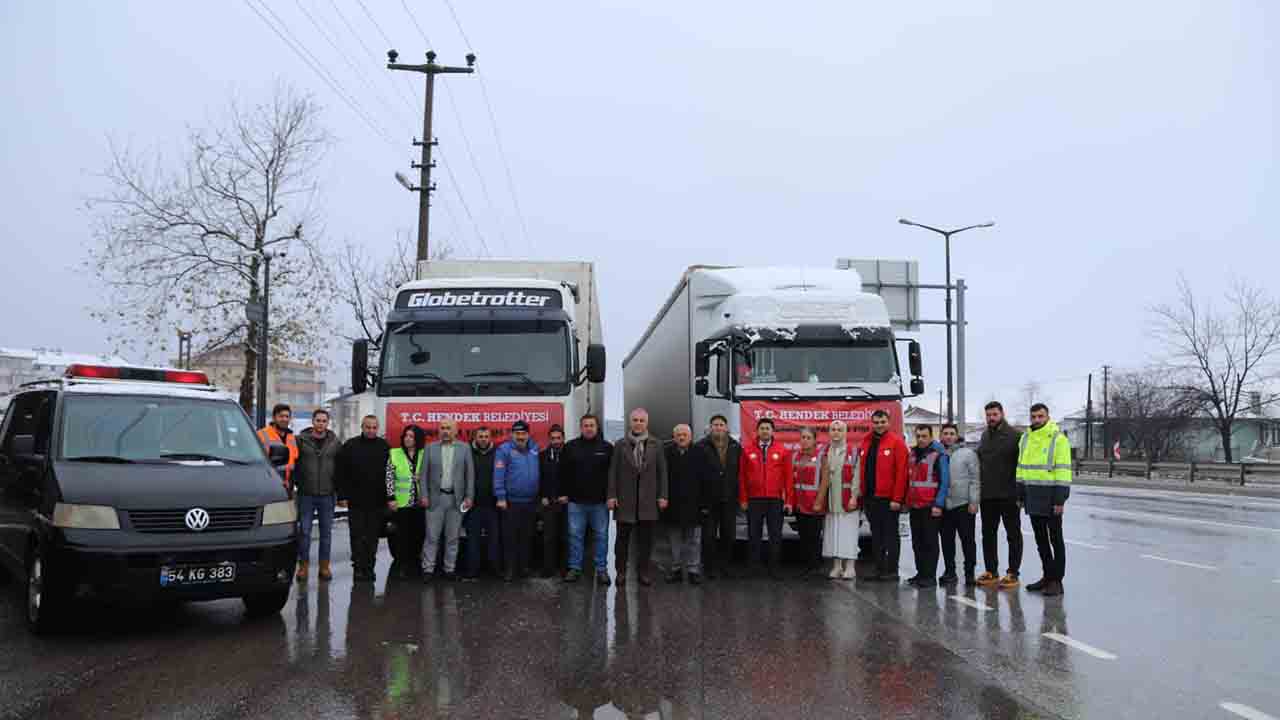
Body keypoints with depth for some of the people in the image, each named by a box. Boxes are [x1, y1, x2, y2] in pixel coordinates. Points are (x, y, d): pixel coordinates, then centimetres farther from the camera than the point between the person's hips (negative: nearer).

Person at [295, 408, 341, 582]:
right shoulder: (301, 440, 0)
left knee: (326, 531, 7)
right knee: (304, 530, 2)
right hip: (306, 494, -1)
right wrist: (297, 483, -3)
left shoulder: (335, 443, 5)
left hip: (328, 495, 1)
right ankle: (303, 565, 11)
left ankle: (324, 566, 14)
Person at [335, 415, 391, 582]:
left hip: (377, 501, 1)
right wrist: (342, 496, -4)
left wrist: (391, 497, -5)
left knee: (372, 537, 7)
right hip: (356, 500, -1)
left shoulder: (384, 447, 3)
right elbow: (341, 473, 1)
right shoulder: (350, 446, 1)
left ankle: (369, 569, 15)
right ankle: (358, 568, 8)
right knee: (357, 536, 2)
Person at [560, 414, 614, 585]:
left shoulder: (607, 447, 1)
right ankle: (575, 568, 15)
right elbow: (563, 473, 6)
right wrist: (563, 493, 2)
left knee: (601, 536, 5)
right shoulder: (570, 447, 3)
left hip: (600, 501, -1)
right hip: (576, 501, 1)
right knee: (575, 535, 6)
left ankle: (602, 569, 14)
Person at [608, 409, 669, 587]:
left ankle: (644, 571, 14)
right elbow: (613, 471, 2)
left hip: (648, 500, 1)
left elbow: (662, 471, 5)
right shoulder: (620, 445, 5)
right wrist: (612, 495, -5)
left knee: (646, 539, 5)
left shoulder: (656, 445, 7)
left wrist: (662, 495, -1)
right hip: (625, 499, 0)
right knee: (623, 537, 5)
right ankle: (621, 572, 14)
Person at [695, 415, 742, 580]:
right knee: (709, 535, 3)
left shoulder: (736, 447, 6)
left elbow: (740, 472, 4)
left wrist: (738, 496, -1)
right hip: (709, 499, -3)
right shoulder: (701, 447, -4)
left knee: (729, 535, 9)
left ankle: (724, 566, 22)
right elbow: (697, 473, -6)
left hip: (729, 499, 3)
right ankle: (709, 568, 13)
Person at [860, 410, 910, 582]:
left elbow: (901, 472, -13)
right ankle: (879, 569, 19)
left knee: (891, 534, 0)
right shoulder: (866, 442, 12)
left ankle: (892, 571, 5)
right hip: (870, 497, 7)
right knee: (876, 535, 12)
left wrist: (897, 498, -17)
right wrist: (862, 490, 6)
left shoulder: (896, 441, -8)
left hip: (888, 498, -7)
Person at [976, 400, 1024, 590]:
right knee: (988, 534, 12)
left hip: (1009, 495, -7)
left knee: (1013, 535, 4)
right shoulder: (985, 436, 12)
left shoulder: (1014, 436, -9)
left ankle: (1013, 573, 10)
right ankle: (991, 571, 22)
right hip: (987, 496, 7)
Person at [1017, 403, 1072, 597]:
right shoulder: (1026, 438, 12)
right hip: (1032, 497, 7)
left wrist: (1060, 499, -18)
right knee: (1040, 538, 13)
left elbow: (1063, 470, -14)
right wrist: (1020, 494, 11)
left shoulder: (1058, 438, -10)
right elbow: (1021, 467, 16)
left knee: (1055, 538, 1)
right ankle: (1048, 575, 24)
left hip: (1050, 496, -7)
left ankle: (1056, 580, 7)